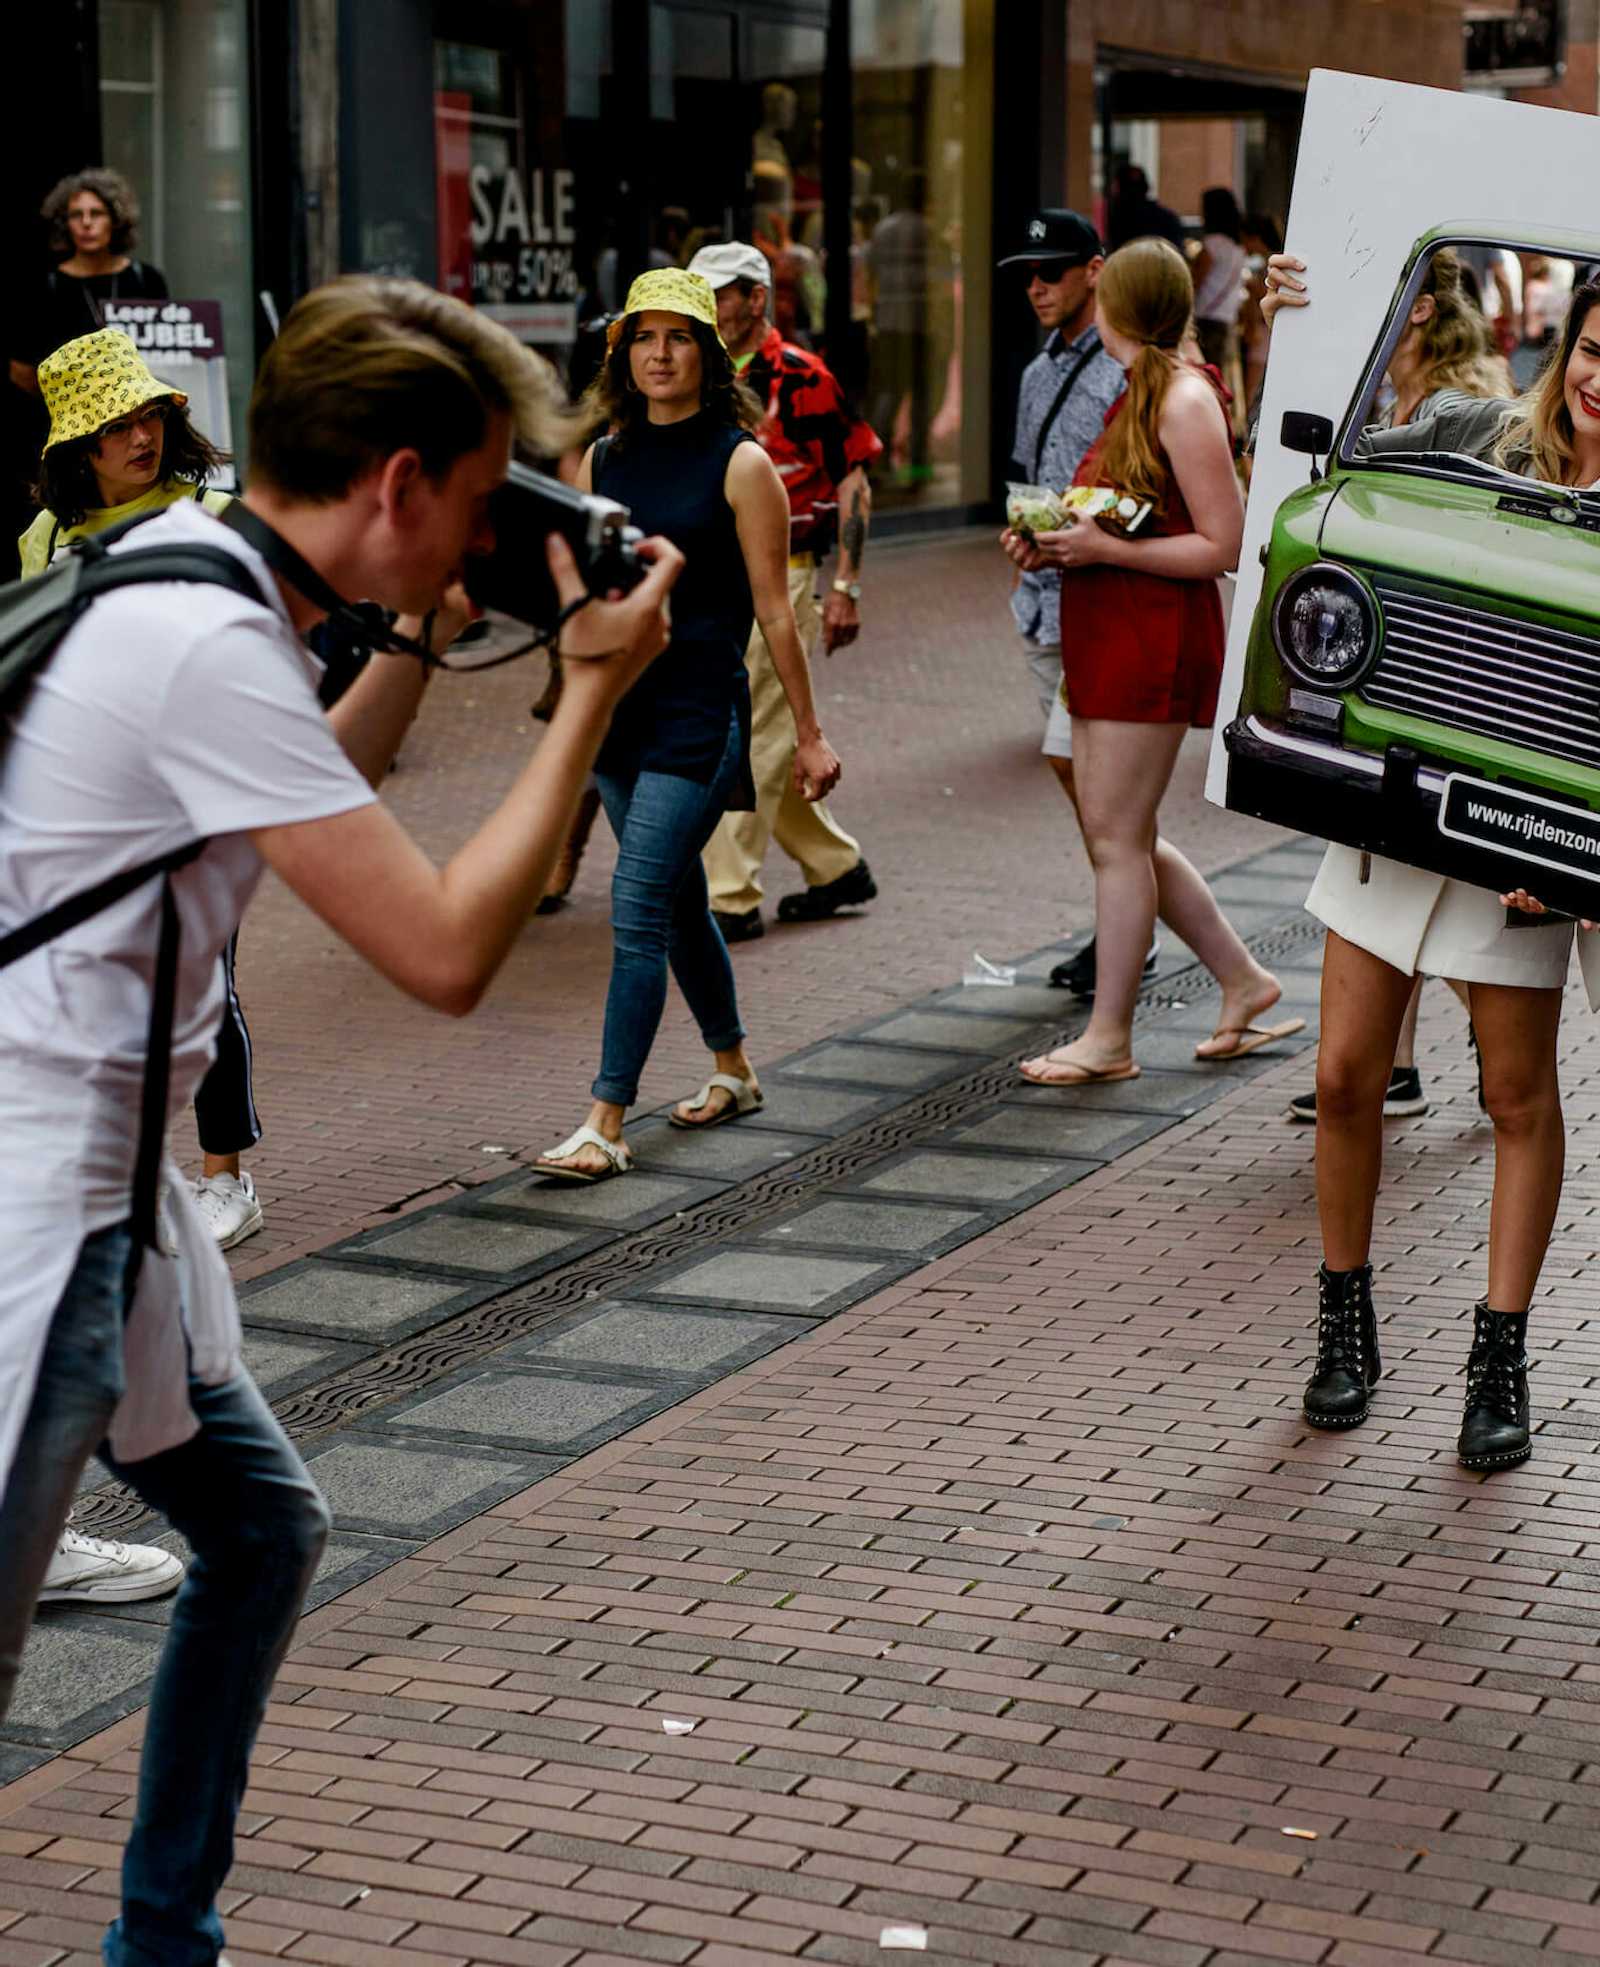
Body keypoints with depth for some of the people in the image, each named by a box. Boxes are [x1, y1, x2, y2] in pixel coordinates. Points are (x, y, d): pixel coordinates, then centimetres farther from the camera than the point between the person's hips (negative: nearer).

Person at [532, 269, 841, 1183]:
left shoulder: (741, 464, -6)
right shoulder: (604, 462, 9)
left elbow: (774, 609, -5)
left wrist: (810, 733, -2)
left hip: (700, 706, -6)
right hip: (616, 702, 6)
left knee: (637, 910, -12)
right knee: (679, 900, 17)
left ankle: (608, 1124, -10)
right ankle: (734, 1069, 35)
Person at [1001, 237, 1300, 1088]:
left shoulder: (1185, 401, -13)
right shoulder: (1136, 396, 16)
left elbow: (1221, 547, -16)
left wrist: (1103, 548, -20)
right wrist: (1053, 541, 7)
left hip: (1156, 639, -10)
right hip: (1103, 635, 10)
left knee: (1118, 836, -5)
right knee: (1120, 834, 13)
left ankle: (1108, 1038, 3)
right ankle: (1243, 980, 25)